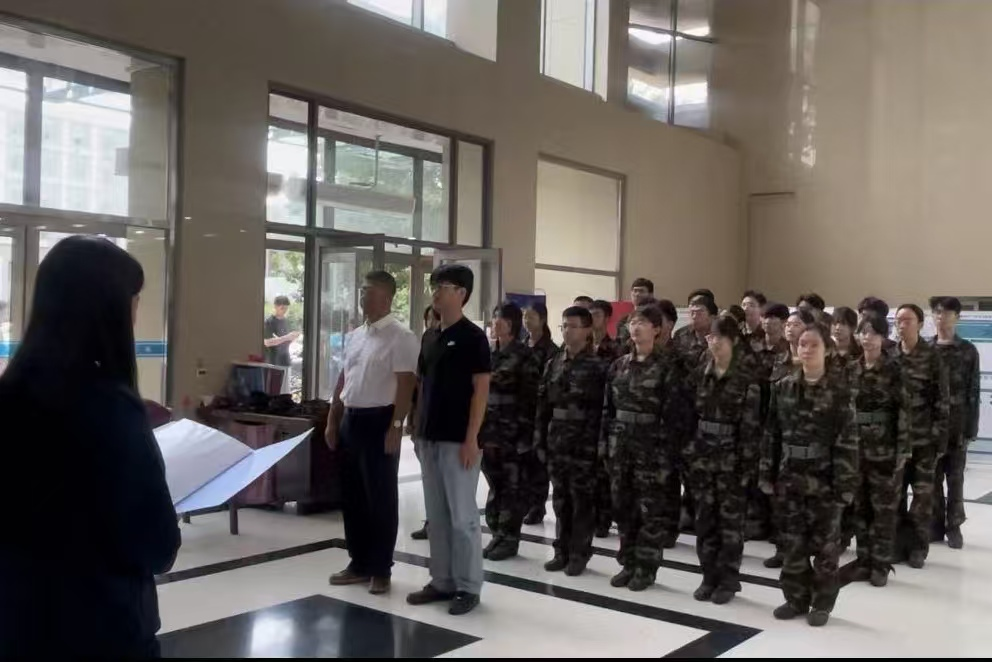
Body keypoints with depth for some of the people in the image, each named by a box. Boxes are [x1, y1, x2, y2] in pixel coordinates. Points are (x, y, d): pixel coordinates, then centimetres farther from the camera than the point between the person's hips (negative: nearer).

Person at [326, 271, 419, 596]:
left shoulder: (400, 336, -11)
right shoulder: (353, 336, 13)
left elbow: (406, 385, -16)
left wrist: (396, 427, -20)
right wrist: (332, 421, 16)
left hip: (378, 421, -8)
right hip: (350, 420, 8)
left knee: (381, 498, 2)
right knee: (352, 496, 14)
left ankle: (381, 569, 13)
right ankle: (359, 563, 26)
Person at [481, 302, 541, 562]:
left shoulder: (524, 356, -6)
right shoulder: (490, 353, 13)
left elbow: (530, 398, -10)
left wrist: (524, 435, -15)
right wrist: (480, 428, 9)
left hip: (513, 433, -6)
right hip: (490, 431, 6)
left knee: (512, 487, 2)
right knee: (495, 486, 11)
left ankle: (510, 539, 11)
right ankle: (497, 535, 21)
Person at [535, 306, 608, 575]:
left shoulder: (598, 366, -6)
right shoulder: (554, 364, 10)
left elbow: (605, 409, -11)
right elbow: (543, 404, 11)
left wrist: (602, 446, -14)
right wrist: (541, 439, 7)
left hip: (585, 445, -5)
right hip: (557, 443, 5)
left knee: (583, 501, 3)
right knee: (560, 500, 12)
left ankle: (579, 554, 14)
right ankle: (562, 552, 22)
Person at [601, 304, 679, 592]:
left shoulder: (666, 366, -6)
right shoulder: (619, 365, 9)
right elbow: (607, 408, 11)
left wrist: (666, 453, -14)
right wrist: (604, 443, 6)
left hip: (649, 445, -5)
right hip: (620, 443, 5)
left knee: (650, 508, 2)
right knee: (622, 506, 10)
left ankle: (646, 568, 13)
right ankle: (628, 563, 22)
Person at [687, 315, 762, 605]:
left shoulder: (746, 377, -9)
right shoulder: (702, 372, 7)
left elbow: (751, 424, -11)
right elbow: (691, 412, 9)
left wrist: (747, 462, -14)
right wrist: (688, 451, 5)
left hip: (731, 457, -5)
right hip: (702, 454, 5)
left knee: (730, 520, 5)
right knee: (705, 518, 9)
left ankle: (728, 581, 16)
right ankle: (709, 577, 21)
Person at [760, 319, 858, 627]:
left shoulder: (840, 389, -8)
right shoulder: (783, 387, 3)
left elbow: (848, 439, -10)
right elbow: (771, 434, 6)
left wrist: (846, 483, -13)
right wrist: (767, 474, 3)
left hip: (825, 478, -3)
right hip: (790, 476, 4)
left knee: (824, 543, 8)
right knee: (791, 541, 10)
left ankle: (822, 603, 22)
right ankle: (796, 598, 24)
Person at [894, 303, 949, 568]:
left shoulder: (932, 357, -4)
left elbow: (942, 400, -5)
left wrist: (941, 437, -9)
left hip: (924, 437, -3)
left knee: (923, 493, 5)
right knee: (895, 492, 7)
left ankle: (918, 547, 15)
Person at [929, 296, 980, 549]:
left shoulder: (968, 351, 0)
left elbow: (974, 393, -2)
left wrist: (971, 429, -6)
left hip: (957, 425, -2)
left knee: (955, 478, 5)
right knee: (932, 477, 7)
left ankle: (953, 527, 15)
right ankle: (935, 524, 17)